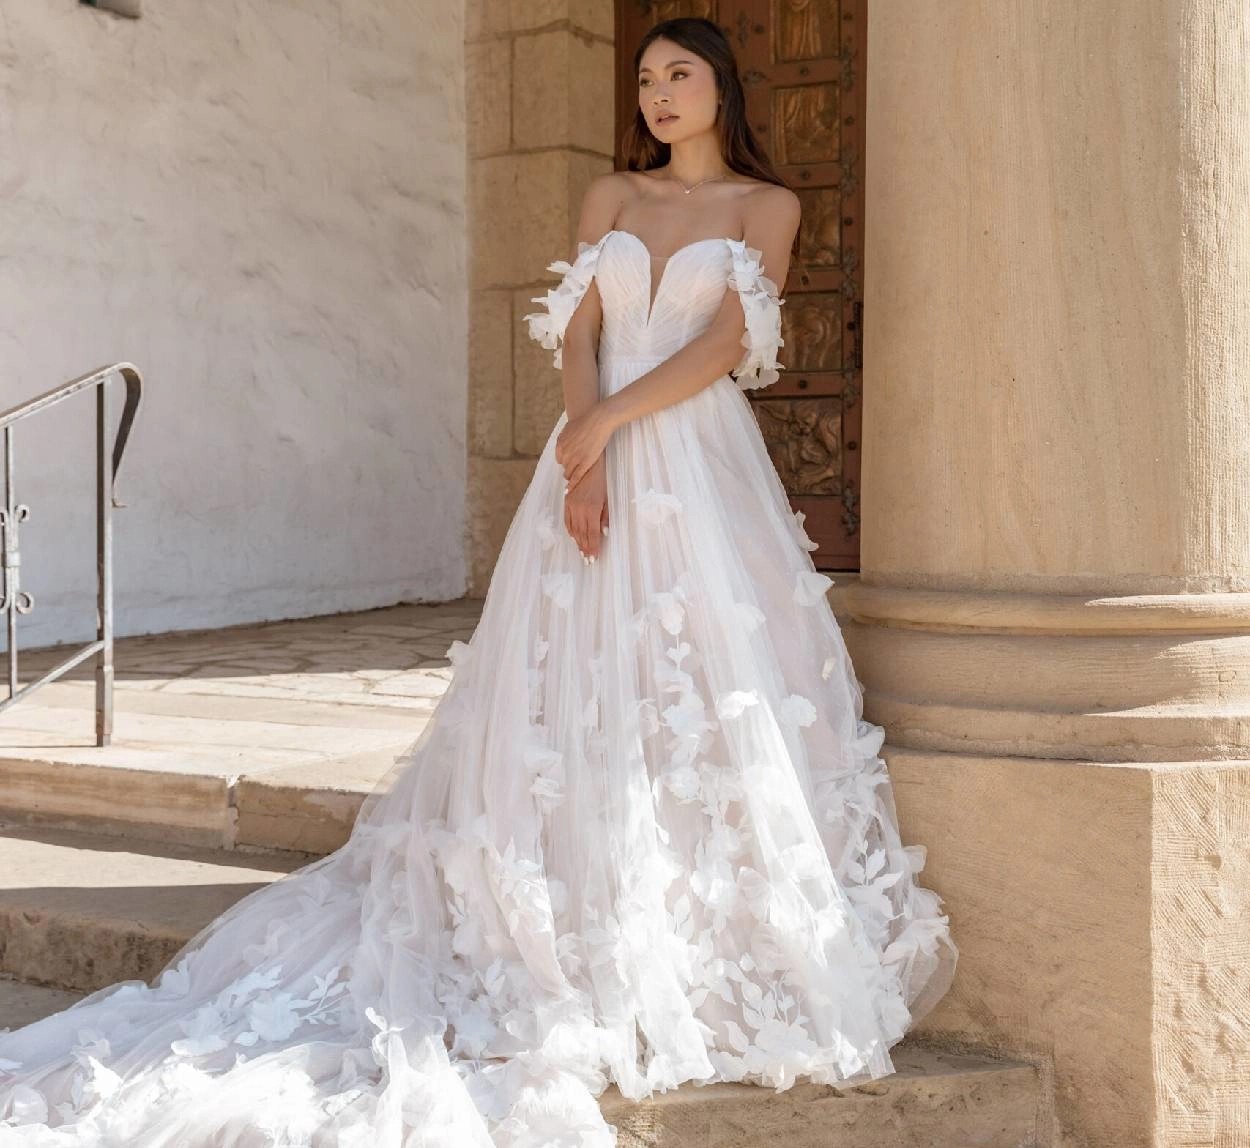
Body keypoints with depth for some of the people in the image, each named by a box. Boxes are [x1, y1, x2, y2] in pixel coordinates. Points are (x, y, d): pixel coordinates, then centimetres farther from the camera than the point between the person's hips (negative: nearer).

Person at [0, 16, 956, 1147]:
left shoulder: (767, 204, 8)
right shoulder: (611, 196, 16)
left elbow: (727, 343, -5)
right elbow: (578, 335, 5)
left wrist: (606, 420, -13)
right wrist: (585, 463, -10)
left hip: (704, 470, -2)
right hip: (599, 461, 3)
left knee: (706, 693, -8)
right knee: (579, 696, -2)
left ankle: (713, 948, 1)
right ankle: (578, 933, 2)